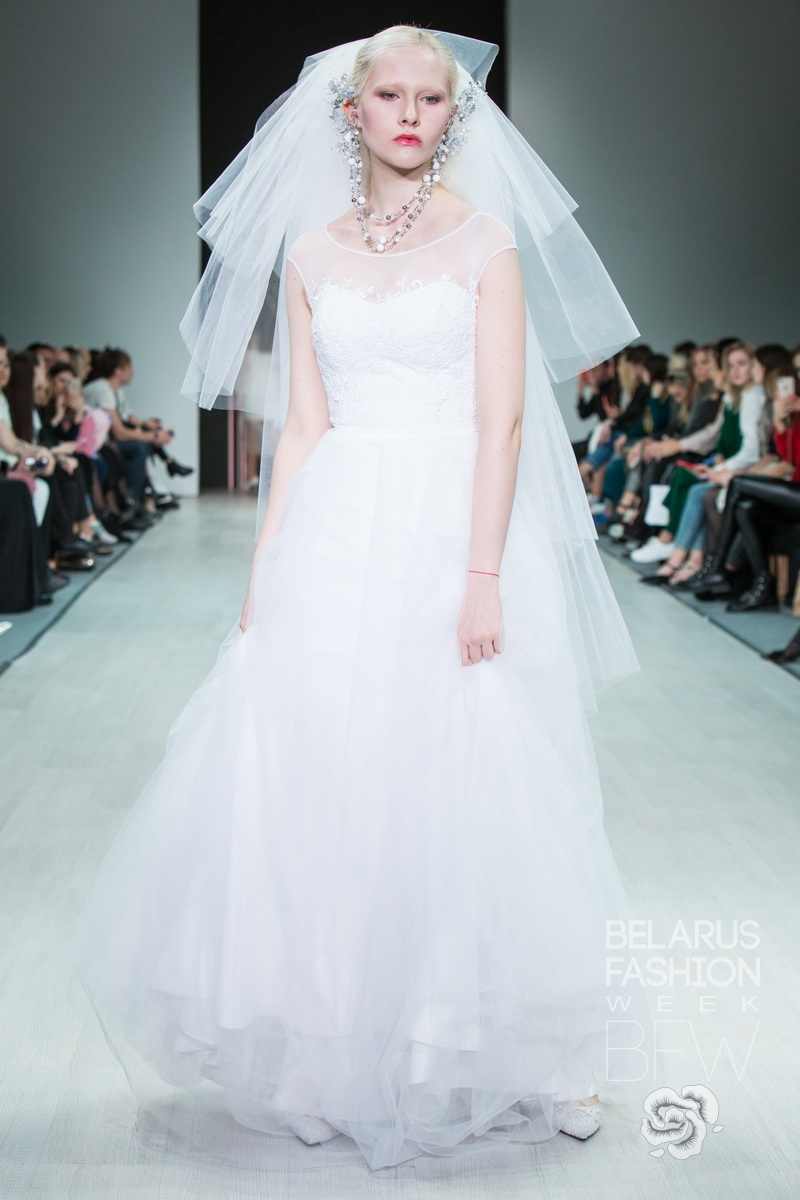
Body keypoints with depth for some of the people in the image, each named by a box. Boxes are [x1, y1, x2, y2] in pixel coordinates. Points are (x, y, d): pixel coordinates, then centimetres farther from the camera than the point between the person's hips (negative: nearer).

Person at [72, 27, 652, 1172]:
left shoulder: (486, 239, 2)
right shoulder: (310, 250, 12)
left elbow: (502, 421, -6)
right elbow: (302, 426, 9)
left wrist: (483, 577, -15)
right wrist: (263, 570, 2)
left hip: (452, 523, -3)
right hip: (336, 533, 3)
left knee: (458, 779, -1)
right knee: (308, 767, 3)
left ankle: (508, 1038, 16)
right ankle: (331, 1034, 20)